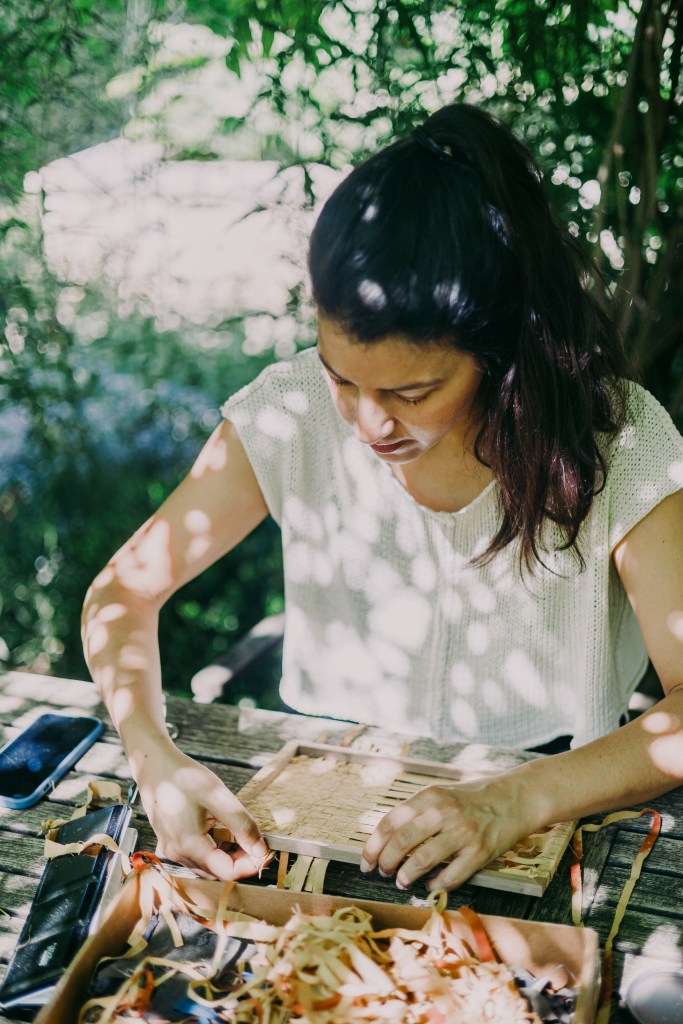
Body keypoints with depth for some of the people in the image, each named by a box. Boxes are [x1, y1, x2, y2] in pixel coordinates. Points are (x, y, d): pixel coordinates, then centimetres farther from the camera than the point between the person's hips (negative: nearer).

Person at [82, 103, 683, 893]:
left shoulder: (615, 442, -16)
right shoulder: (292, 414, -11)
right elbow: (125, 589, -4)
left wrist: (519, 799, -34)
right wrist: (153, 758, -23)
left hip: (549, 803, 0)